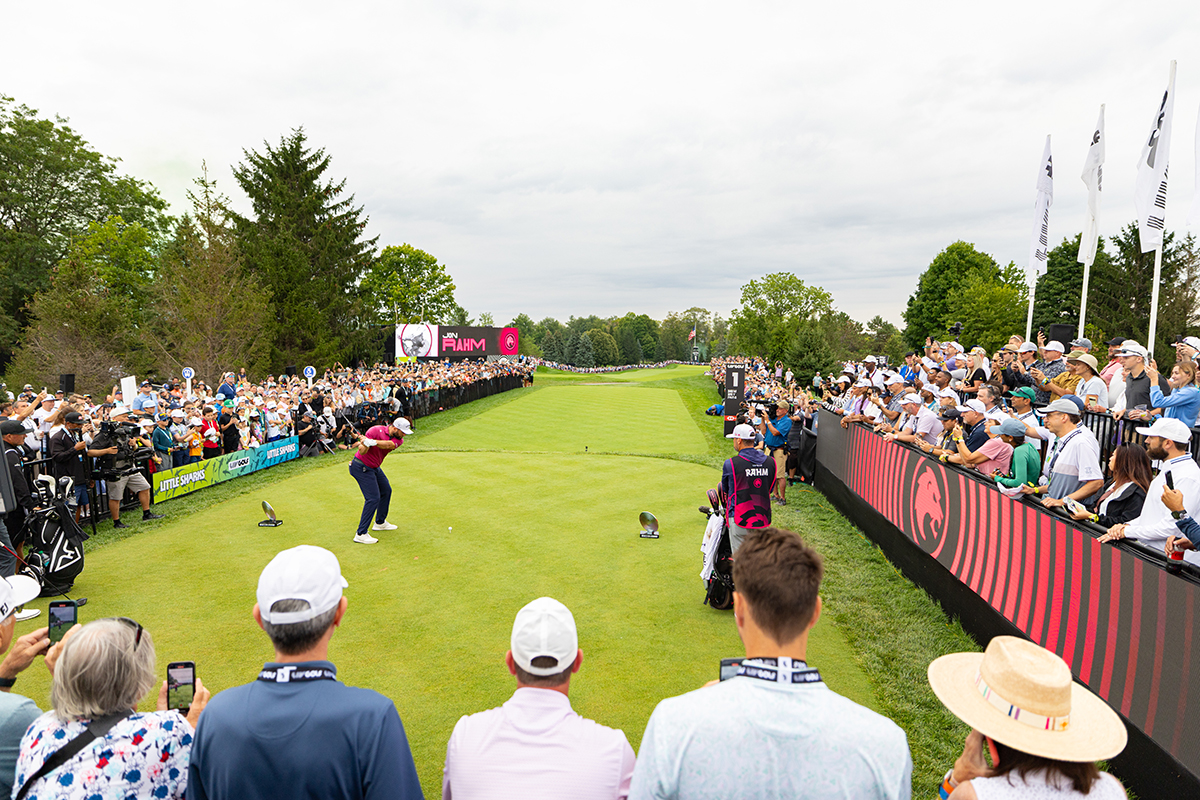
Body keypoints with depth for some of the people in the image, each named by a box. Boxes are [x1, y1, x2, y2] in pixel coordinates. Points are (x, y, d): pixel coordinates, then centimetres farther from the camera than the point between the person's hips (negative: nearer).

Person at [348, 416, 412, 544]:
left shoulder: (398, 439, -5)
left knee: (386, 491, 19)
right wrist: (365, 444, -49)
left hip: (375, 467, 9)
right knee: (373, 498, -15)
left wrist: (372, 442, -41)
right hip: (361, 467, -9)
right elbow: (362, 451, -28)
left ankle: (380, 522, 39)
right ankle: (361, 534, -11)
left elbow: (389, 444, -28)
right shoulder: (376, 431, -24)